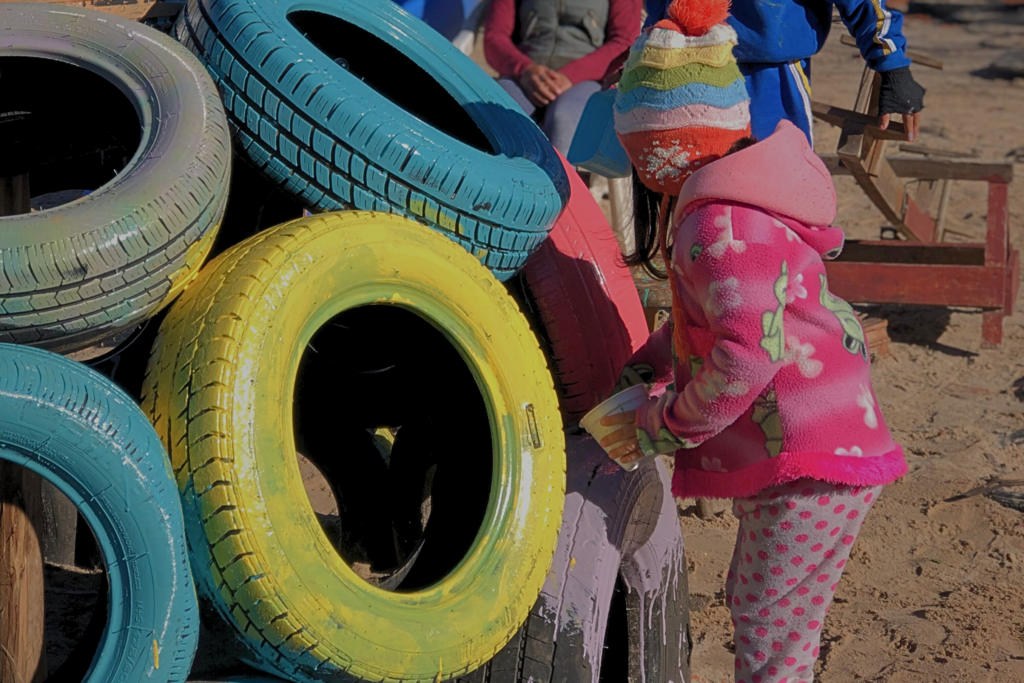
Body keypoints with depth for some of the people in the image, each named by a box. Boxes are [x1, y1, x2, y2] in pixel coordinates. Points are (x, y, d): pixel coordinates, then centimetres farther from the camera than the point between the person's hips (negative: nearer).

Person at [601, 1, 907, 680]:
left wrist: (659, 431, -18)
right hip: (791, 455, 11)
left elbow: (748, 353, -30)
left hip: (809, 466, -11)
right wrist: (638, 373, 10)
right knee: (752, 603, 22)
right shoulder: (721, 203, 12)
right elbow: (703, 319, 22)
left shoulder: (721, 226, -22)